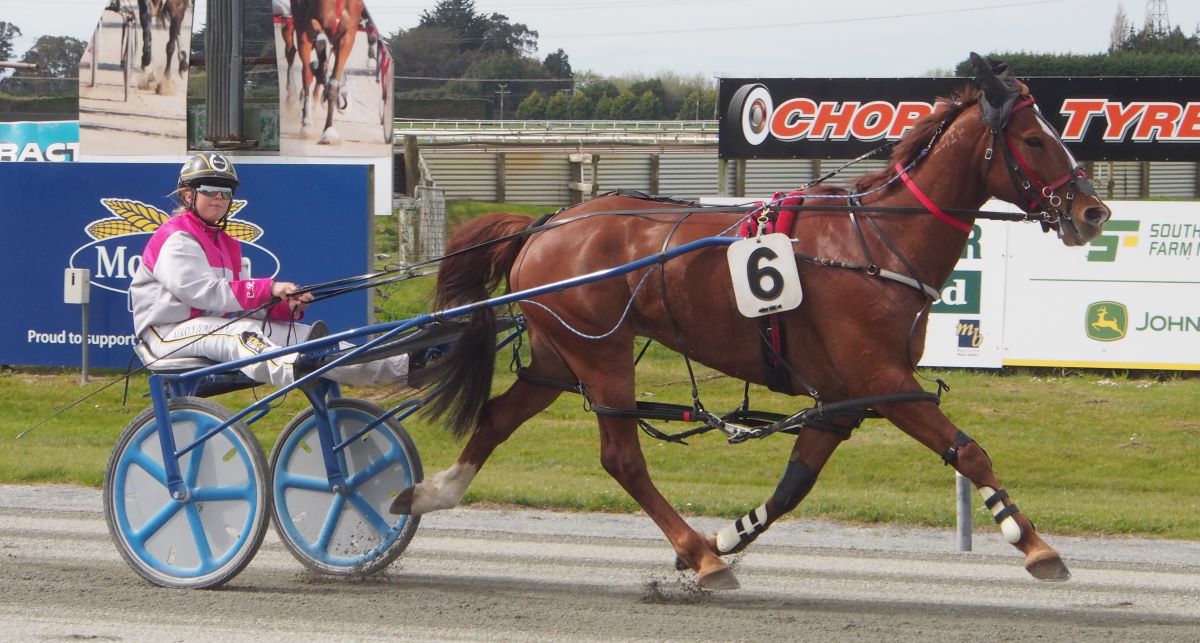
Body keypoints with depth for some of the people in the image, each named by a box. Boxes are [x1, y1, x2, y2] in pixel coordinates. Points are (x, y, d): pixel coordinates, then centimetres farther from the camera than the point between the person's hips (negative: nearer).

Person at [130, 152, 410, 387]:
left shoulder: (226, 245, 22)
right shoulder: (176, 239, -7)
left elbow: (242, 303, 10)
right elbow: (205, 293, -22)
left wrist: (287, 307, -11)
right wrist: (269, 289, -25)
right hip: (171, 332, -8)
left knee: (299, 333, -10)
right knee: (240, 334, -38)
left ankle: (398, 367, -23)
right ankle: (294, 370, -73)